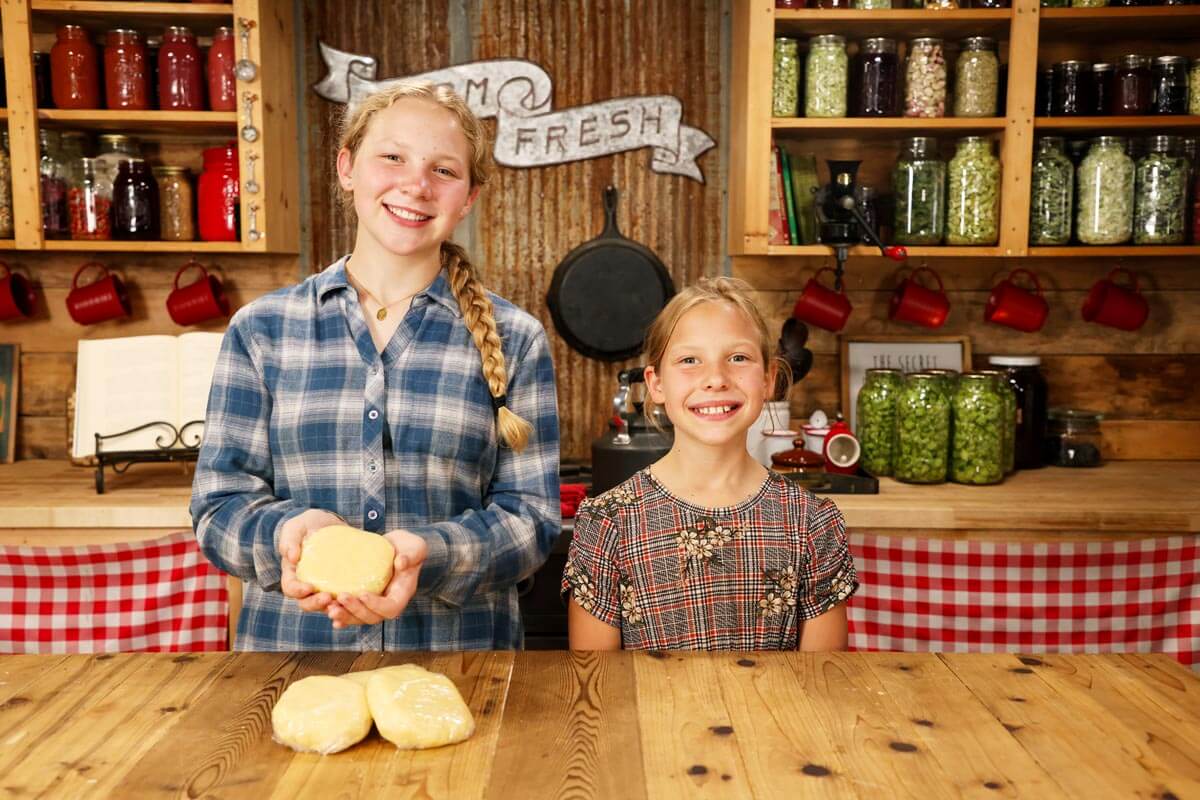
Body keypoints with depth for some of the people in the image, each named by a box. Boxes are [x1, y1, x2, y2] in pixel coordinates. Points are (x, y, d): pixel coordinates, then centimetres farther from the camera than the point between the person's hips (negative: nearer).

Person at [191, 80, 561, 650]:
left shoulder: (512, 341, 2)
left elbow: (530, 517, 0)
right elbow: (218, 507, 4)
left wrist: (429, 554, -17)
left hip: (460, 648, -2)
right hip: (290, 640, 3)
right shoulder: (261, 330, 4)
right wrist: (287, 531, -16)